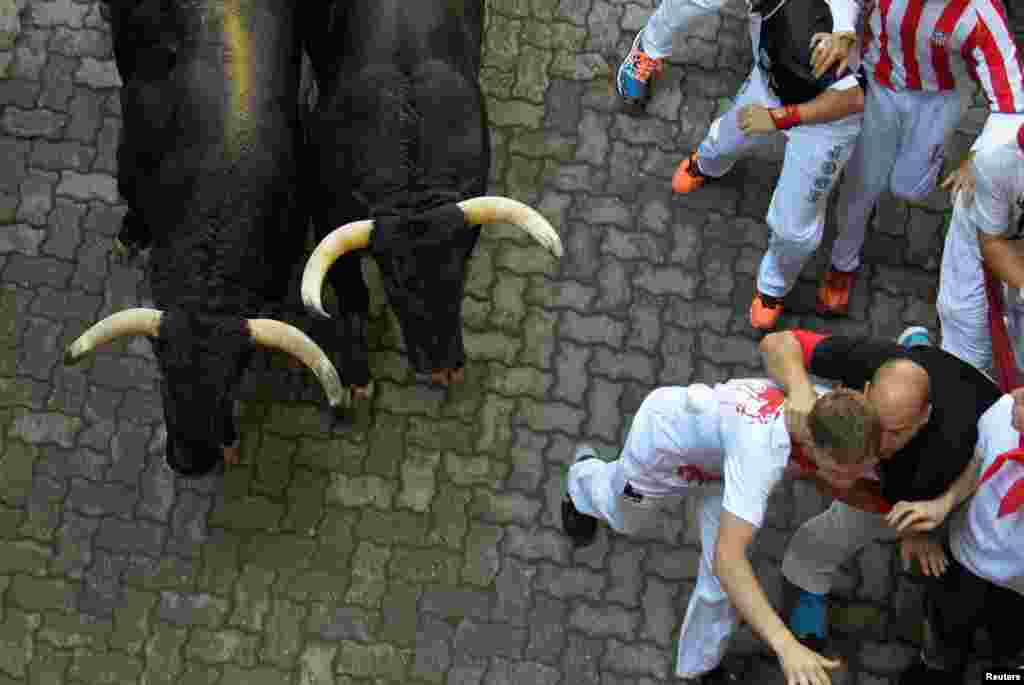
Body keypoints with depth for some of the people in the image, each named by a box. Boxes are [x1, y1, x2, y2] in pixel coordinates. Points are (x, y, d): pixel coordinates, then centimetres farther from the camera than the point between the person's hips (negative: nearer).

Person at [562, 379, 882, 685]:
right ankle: (585, 478, 65)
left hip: (714, 438, 4)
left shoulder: (838, 418, -31)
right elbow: (726, 557, -57)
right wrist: (786, 644, -65)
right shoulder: (763, 447, -52)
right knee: (627, 518, 29)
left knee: (726, 582, 2)